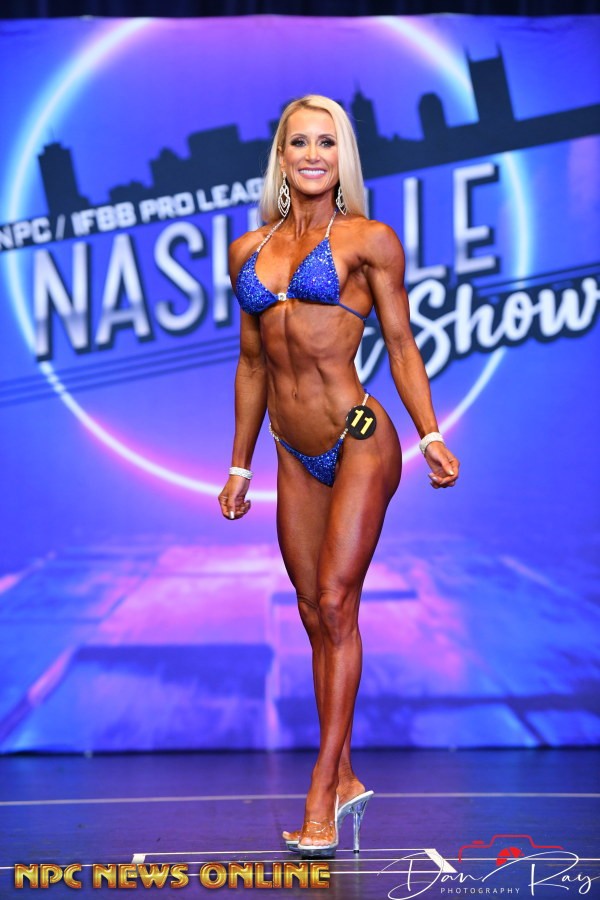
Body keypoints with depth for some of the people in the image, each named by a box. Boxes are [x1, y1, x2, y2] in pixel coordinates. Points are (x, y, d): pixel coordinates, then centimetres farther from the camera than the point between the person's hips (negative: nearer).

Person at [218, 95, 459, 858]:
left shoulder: (369, 241, -1)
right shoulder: (249, 250, 11)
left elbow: (401, 345, 0)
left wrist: (430, 435, -9)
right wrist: (240, 465, 18)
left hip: (359, 442, -5)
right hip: (295, 458, 5)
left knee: (335, 603, -9)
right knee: (316, 616, 8)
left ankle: (321, 795, -5)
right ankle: (344, 779, 20)